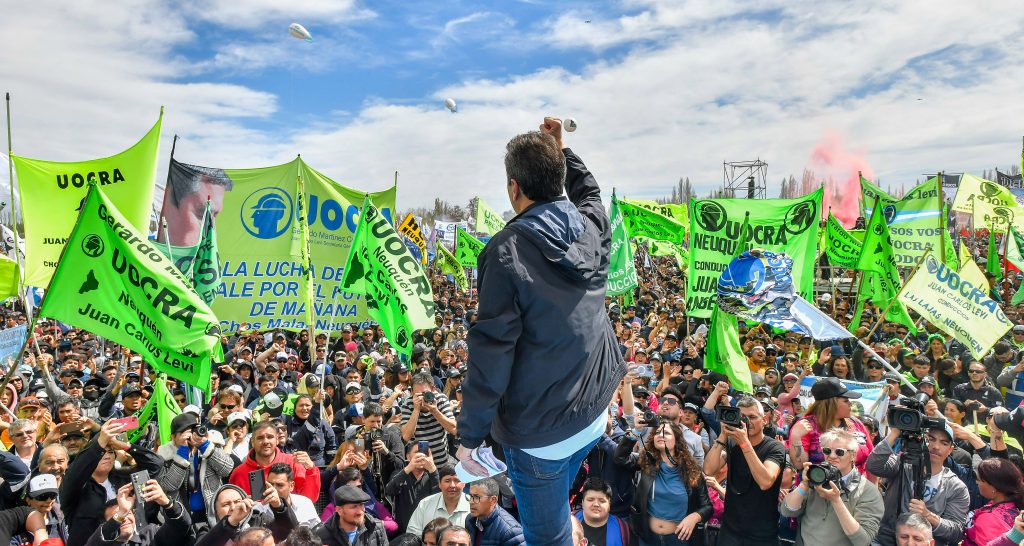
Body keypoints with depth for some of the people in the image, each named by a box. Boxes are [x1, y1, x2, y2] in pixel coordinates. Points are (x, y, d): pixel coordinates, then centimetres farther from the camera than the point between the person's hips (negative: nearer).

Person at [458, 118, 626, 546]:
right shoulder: (593, 226, -2)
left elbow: (491, 351, -20)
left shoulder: (507, 250, -20)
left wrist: (469, 434, -10)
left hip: (539, 430, -5)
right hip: (593, 413, 6)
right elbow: (588, 189, 27)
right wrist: (560, 148, 31)